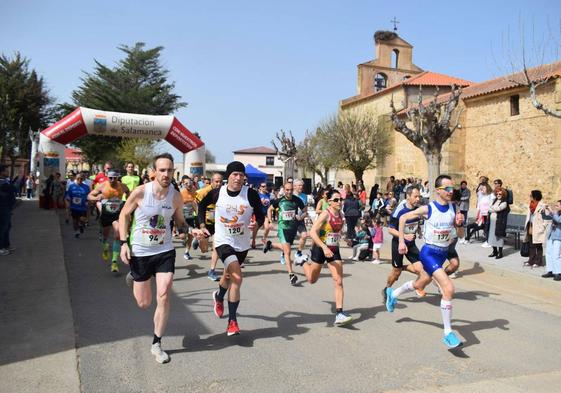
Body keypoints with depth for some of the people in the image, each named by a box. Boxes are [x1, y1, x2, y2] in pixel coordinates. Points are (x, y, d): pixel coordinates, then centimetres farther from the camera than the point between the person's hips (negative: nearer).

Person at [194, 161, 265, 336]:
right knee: (237, 277, -20)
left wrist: (256, 223, -29)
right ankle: (232, 320, -3)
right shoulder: (217, 193, -12)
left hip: (242, 243, 3)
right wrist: (202, 226, 0)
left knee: (229, 275, 23)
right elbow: (202, 205, 8)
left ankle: (219, 297, 54)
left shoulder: (251, 194, -15)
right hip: (223, 241, -2)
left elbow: (261, 215, -7)